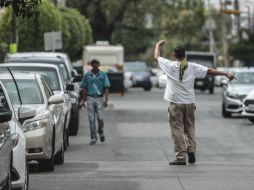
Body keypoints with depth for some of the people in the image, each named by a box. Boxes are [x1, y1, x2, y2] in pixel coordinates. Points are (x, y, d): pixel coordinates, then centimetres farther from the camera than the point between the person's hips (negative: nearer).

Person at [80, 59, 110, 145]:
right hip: (90, 98, 1)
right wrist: (83, 100, 3)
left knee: (100, 118, -5)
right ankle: (93, 138, 3)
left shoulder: (103, 75, 4)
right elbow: (84, 88, 9)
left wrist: (106, 100, -7)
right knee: (91, 119, -2)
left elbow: (106, 88, 2)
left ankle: (101, 133, 23)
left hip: (100, 98, -1)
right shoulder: (87, 75, 6)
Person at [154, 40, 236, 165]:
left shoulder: (170, 65, -4)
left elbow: (156, 56, 11)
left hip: (175, 103, -3)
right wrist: (226, 74, 10)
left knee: (177, 129, 0)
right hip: (190, 102, 3)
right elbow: (210, 71, 3)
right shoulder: (192, 67, 1)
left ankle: (180, 157, -4)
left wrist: (158, 45, 29)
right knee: (190, 127, 17)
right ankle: (191, 149, 0)